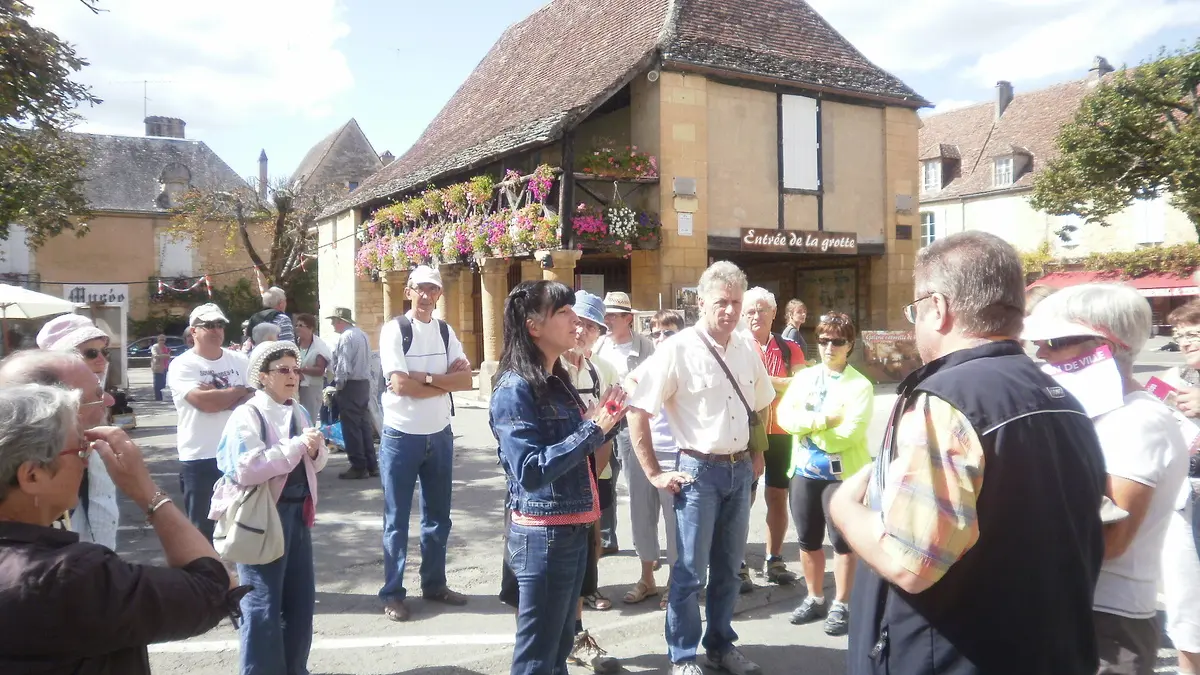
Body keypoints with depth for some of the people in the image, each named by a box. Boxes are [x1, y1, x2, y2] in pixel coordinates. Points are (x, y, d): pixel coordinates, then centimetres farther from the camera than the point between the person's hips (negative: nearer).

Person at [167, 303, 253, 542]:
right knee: (202, 527, 9)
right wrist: (240, 391, -8)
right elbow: (204, 402, -21)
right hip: (200, 458, -4)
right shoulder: (182, 365, -7)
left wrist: (217, 396, -15)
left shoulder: (239, 360, 6)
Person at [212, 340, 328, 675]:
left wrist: (315, 451, -6)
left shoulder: (300, 412, 10)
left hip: (297, 512, 7)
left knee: (302, 599, 15)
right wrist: (296, 445, -25)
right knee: (263, 605, 3)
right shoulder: (246, 415, -12)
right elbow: (246, 469, -24)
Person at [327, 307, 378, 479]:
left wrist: (339, 385, -9)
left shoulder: (345, 337, -15)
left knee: (351, 428, -2)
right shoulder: (362, 334, 14)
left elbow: (344, 366, -20)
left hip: (350, 385, -9)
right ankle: (371, 465, 15)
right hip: (364, 383, 9)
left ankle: (359, 467, 1)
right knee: (364, 425, 12)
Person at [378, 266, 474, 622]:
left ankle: (434, 584, 29)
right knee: (397, 519, 6)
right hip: (401, 436, -5)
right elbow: (401, 385, -20)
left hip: (440, 435, 5)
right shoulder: (393, 330, -10)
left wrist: (424, 377, -18)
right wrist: (445, 380, -13)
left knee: (438, 515, 15)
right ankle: (392, 593, 17)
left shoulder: (446, 332, 6)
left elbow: (466, 380, -5)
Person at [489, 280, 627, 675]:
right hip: (543, 535, -9)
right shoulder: (515, 388, -17)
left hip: (573, 529, 9)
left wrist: (605, 419, 1)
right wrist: (592, 429, -23)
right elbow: (530, 472, -24)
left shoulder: (557, 380, 9)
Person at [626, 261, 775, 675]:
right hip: (699, 471, -5)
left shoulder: (747, 350, 4)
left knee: (728, 568, 18)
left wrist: (757, 455, 16)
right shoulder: (678, 350, -14)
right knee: (691, 571, 5)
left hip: (740, 470, 6)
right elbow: (638, 411, -14)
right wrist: (654, 474, -13)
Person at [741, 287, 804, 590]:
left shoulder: (789, 349, 4)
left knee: (778, 497, 11)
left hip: (781, 433, 3)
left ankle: (774, 561, 26)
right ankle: (738, 566, 11)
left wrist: (766, 381, -18)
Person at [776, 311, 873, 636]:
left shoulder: (860, 386, -8)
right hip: (805, 470, 5)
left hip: (842, 473, -5)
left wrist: (808, 427, -9)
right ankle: (815, 599, 30)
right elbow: (784, 416, -6)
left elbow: (848, 433, -19)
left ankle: (841, 606, 20)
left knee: (842, 542, 6)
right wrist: (823, 420, -18)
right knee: (808, 540, 14)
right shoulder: (804, 377, 7)